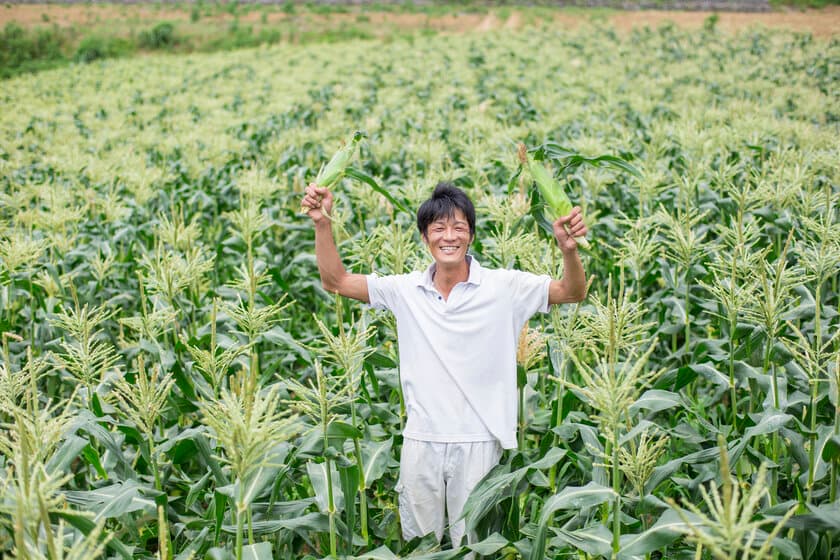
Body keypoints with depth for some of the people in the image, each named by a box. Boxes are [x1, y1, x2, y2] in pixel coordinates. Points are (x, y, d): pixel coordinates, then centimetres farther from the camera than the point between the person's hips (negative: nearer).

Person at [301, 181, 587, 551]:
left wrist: (568, 249, -28)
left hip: (478, 441, -3)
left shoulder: (504, 287, -5)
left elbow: (572, 292, -7)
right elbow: (335, 281, 4)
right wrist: (322, 224, -9)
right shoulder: (405, 290, 2)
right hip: (420, 440, 3)